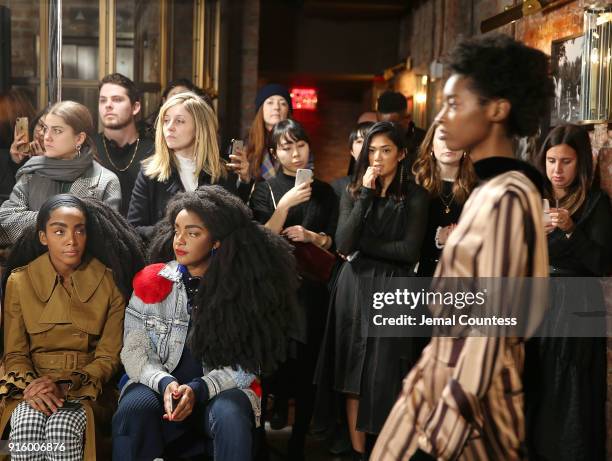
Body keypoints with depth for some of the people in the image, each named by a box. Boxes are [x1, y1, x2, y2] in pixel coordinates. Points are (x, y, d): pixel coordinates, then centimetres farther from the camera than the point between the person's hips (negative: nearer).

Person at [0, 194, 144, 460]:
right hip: (32, 386, 1)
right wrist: (31, 385, -17)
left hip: (86, 387, -1)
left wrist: (65, 387, -17)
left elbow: (109, 357, -2)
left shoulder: (110, 282, -2)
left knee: (62, 430, -32)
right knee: (26, 428, -32)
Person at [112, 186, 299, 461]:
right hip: (160, 384, 1)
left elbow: (246, 363, -5)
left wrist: (198, 389, -20)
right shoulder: (152, 281, 1)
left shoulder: (243, 287, -2)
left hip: (221, 390, -1)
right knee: (134, 409, -32)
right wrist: (164, 383, -21)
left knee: (230, 417, -34)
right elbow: (134, 350, -1)